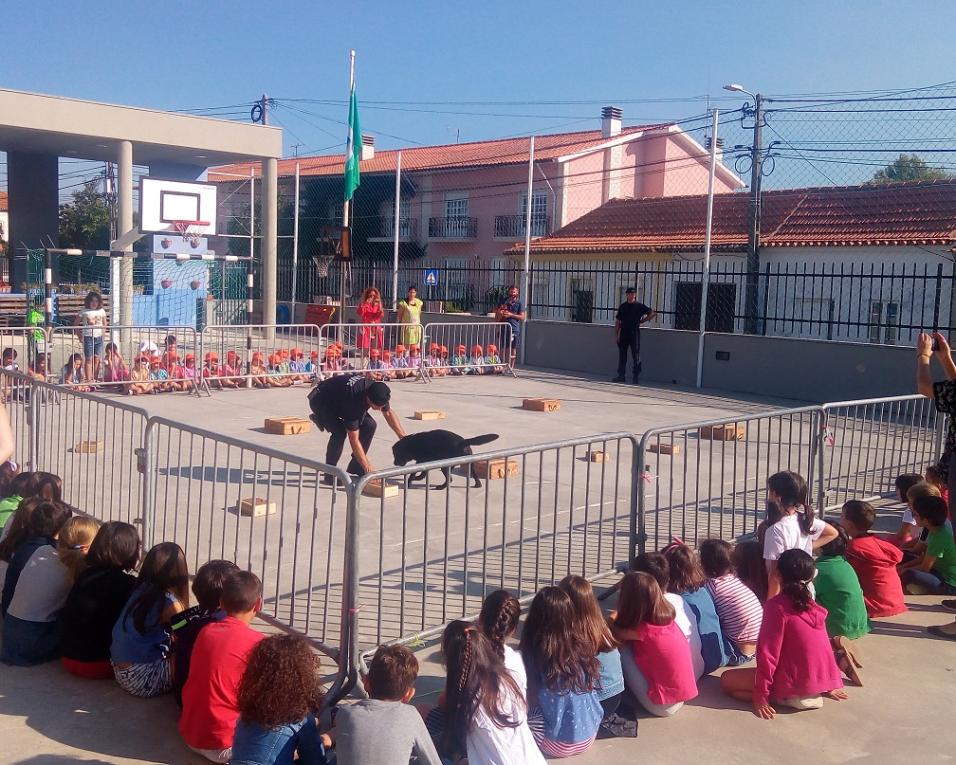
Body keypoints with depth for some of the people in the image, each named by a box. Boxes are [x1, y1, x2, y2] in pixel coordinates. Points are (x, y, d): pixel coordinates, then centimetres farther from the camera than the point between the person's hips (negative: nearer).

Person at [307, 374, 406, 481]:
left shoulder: (378, 391, -23)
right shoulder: (353, 402, -41)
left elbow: (389, 413, -1)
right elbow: (354, 440, -35)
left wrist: (404, 437, -6)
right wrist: (368, 467, -33)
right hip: (320, 400, -7)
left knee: (369, 425, -8)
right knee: (340, 432, -30)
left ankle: (354, 470, 3)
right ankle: (330, 475, -14)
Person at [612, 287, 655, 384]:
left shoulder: (639, 306, 1)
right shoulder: (622, 306, 11)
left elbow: (653, 313, 2)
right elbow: (617, 321, 11)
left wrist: (642, 320, -1)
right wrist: (616, 335, 5)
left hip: (634, 333, -4)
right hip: (623, 333, 4)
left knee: (636, 355, -1)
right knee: (622, 355, 6)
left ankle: (636, 376, 4)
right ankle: (621, 375, 12)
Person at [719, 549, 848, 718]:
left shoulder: (776, 606, -18)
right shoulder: (814, 606, 3)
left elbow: (768, 653, -19)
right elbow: (825, 648, 12)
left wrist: (760, 695, -13)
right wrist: (829, 686, 24)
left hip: (794, 683, -8)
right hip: (819, 682, 8)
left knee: (727, 680, -1)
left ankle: (789, 697, -7)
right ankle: (812, 693, 11)